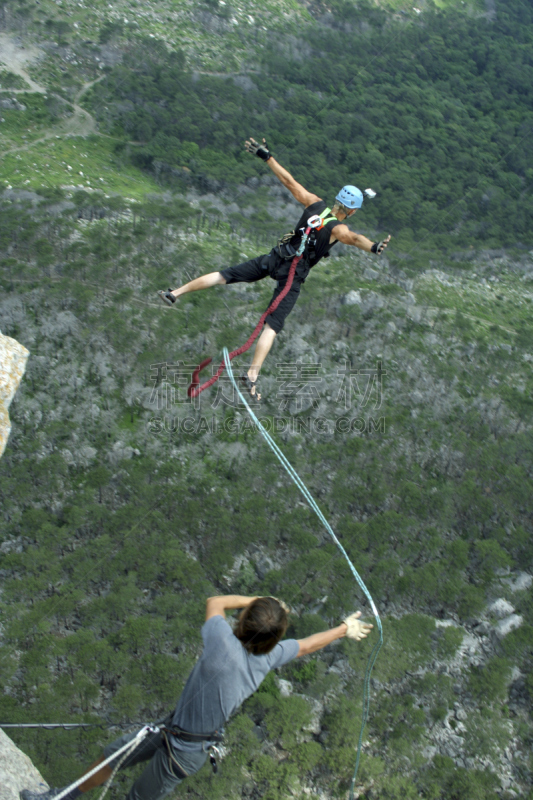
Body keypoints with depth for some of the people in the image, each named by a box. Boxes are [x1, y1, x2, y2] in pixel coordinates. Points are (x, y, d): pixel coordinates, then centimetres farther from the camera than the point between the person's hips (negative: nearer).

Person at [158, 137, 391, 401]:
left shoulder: (315, 204, 1)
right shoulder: (339, 229, -13)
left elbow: (289, 181, 5)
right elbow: (354, 238, -36)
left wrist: (266, 156, 12)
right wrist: (372, 246, -55)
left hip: (274, 259, 5)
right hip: (294, 276, -5)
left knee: (225, 275, 11)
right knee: (272, 326, -5)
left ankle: (175, 293, 13)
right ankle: (252, 375, -11)